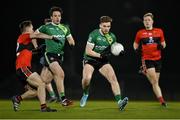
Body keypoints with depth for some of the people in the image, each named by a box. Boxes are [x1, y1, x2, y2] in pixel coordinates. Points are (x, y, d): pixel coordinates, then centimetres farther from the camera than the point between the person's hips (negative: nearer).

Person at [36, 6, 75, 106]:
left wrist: (71, 43, -7)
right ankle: (63, 99, -27)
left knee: (56, 78, 6)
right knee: (61, 74, -24)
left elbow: (71, 40, 16)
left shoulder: (65, 28, 12)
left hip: (60, 55, 6)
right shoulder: (46, 27, -2)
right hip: (50, 55, -6)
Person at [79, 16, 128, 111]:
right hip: (90, 60, -4)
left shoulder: (112, 37, 0)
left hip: (103, 62, 4)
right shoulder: (94, 35, -16)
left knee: (113, 78, -16)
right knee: (87, 78, -27)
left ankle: (119, 102, -20)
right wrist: (100, 55, -27)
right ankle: (85, 94, 7)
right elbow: (88, 51, -17)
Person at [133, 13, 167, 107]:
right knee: (154, 82, -13)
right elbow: (135, 44, 16)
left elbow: (163, 43, 17)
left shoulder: (159, 31, 6)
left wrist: (162, 46, -6)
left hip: (157, 59, 2)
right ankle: (162, 101, -16)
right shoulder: (140, 33, 3)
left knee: (155, 82, 8)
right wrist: (137, 49, -5)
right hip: (147, 59, -2)